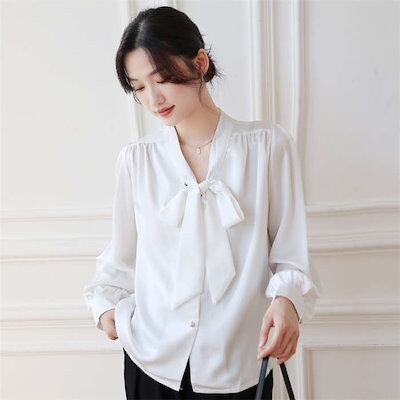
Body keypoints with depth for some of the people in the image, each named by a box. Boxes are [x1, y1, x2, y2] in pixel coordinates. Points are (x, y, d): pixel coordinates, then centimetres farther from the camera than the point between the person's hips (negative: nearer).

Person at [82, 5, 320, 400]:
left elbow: (289, 252, -2)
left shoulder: (268, 145, -5)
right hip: (153, 360, 2)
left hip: (238, 364, -1)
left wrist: (286, 299, -19)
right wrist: (106, 304, 0)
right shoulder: (136, 158, 0)